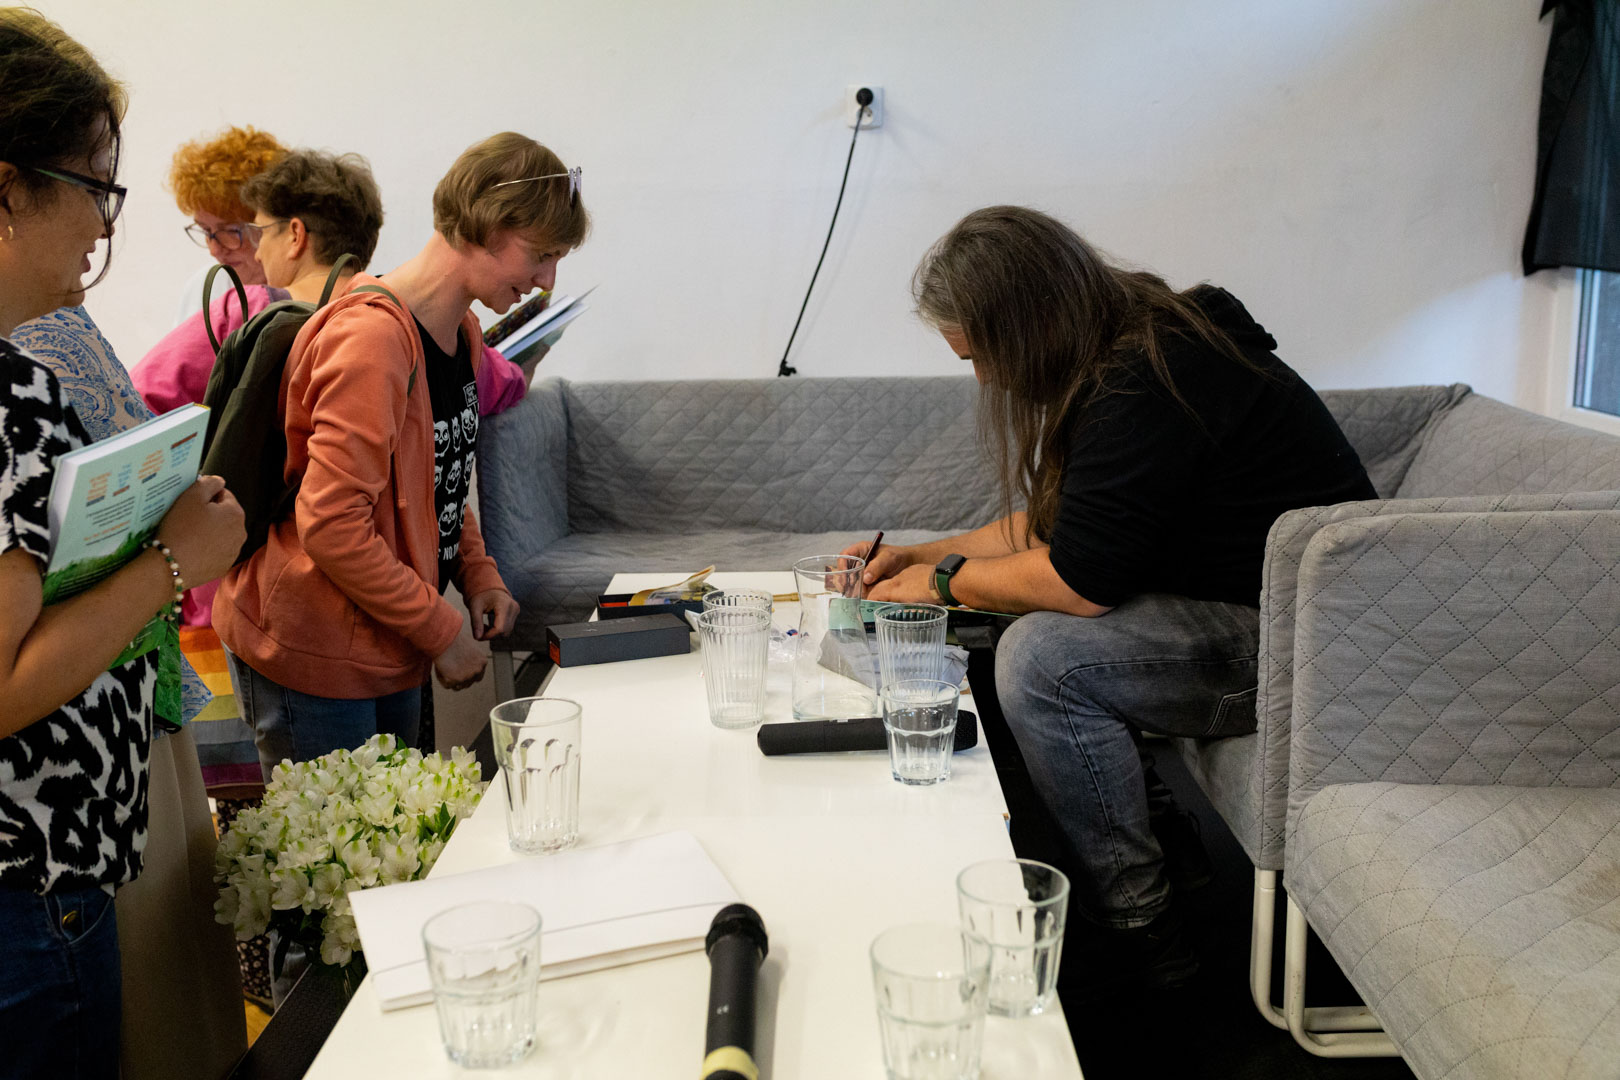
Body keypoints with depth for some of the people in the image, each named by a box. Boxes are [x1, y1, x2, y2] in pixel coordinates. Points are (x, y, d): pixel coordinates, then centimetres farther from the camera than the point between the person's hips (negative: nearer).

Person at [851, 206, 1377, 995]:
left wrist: (946, 582, -9)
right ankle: (1137, 812, 14)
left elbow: (1078, 579, -26)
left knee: (1042, 656, -23)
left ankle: (1138, 931, -11)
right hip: (1235, 608, 11)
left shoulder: (1148, 385, -24)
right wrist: (922, 556, 11)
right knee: (1029, 623, 12)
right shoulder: (1121, 352, 7)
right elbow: (1053, 524, 17)